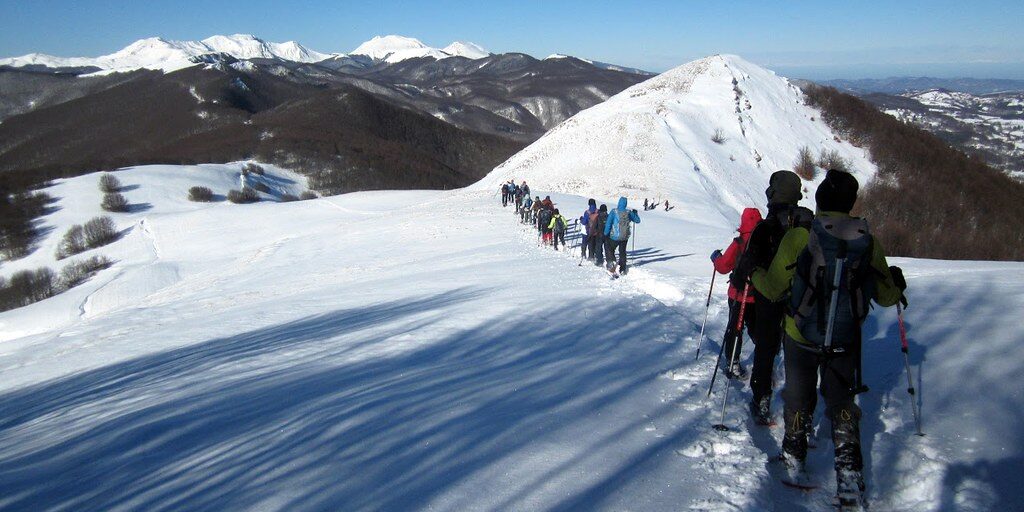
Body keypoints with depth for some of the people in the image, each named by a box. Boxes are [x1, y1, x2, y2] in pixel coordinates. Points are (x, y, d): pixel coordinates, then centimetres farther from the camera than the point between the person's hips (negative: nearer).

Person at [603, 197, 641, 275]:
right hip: (625, 237, 3)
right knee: (622, 252, 18)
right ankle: (622, 269, 21)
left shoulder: (614, 212, -12)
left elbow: (608, 224, -14)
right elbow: (637, 220, 10)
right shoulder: (629, 212, -4)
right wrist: (635, 213, 29)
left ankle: (611, 262, -5)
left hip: (615, 237, -3)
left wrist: (606, 234, -4)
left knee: (609, 249, 16)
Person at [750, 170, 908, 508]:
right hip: (846, 341, 2)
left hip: (801, 337, -1)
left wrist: (752, 271, 8)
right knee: (842, 403, 17)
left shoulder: (798, 238, -18)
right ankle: (849, 476, 13)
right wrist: (897, 283, 26)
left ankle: (794, 461, 31)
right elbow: (885, 296, 3)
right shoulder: (869, 244, -10)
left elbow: (773, 289, -11)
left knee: (798, 399, 19)